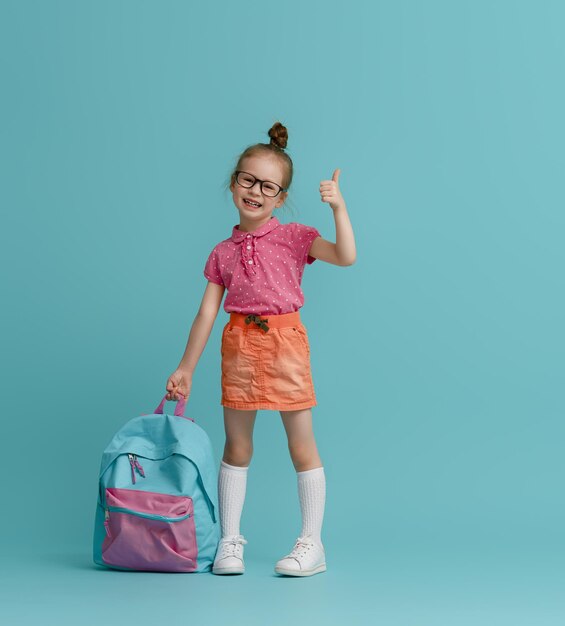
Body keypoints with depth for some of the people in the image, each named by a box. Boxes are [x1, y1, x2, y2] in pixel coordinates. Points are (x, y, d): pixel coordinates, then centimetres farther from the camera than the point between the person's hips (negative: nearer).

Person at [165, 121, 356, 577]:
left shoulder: (294, 236, 3)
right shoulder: (223, 252, 10)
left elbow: (345, 256, -11)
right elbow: (207, 313, 11)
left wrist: (339, 207, -20)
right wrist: (186, 368, 9)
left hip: (284, 341, -3)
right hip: (239, 345, 3)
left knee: (302, 446, 1)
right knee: (237, 446, 7)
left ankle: (312, 543, 8)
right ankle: (230, 540, 16)